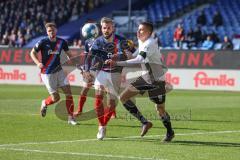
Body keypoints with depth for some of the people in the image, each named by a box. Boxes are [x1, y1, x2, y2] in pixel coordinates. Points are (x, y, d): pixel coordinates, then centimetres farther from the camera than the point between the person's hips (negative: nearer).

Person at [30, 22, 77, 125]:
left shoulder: (62, 42, 0)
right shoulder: (43, 42, -10)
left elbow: (68, 54, 15)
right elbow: (32, 53, 0)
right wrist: (38, 63, -17)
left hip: (59, 71, 4)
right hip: (47, 73, -4)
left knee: (68, 92, -7)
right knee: (56, 98, -5)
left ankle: (70, 117, 2)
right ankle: (45, 103, 30)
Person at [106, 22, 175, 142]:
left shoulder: (150, 44, -26)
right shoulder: (141, 41, 3)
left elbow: (138, 60, -38)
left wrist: (117, 63, -42)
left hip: (157, 80, -9)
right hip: (145, 77, 9)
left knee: (160, 109, 0)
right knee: (124, 97, -2)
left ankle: (170, 132, 28)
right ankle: (144, 122, 5)